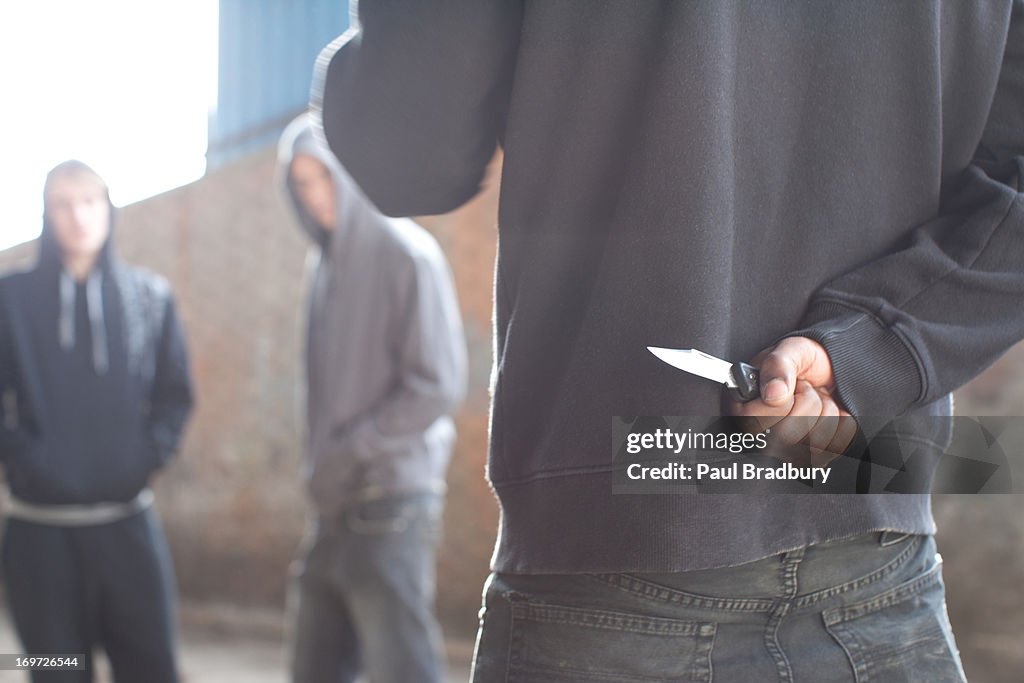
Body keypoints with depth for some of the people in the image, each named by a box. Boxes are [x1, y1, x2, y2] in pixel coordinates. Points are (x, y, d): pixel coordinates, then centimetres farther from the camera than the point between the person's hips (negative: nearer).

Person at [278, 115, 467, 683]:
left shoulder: (406, 255, -8)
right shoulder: (328, 262, 14)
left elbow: (439, 386, -13)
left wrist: (352, 451, -12)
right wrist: (321, 468, 6)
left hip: (390, 509, -7)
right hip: (335, 508, 7)